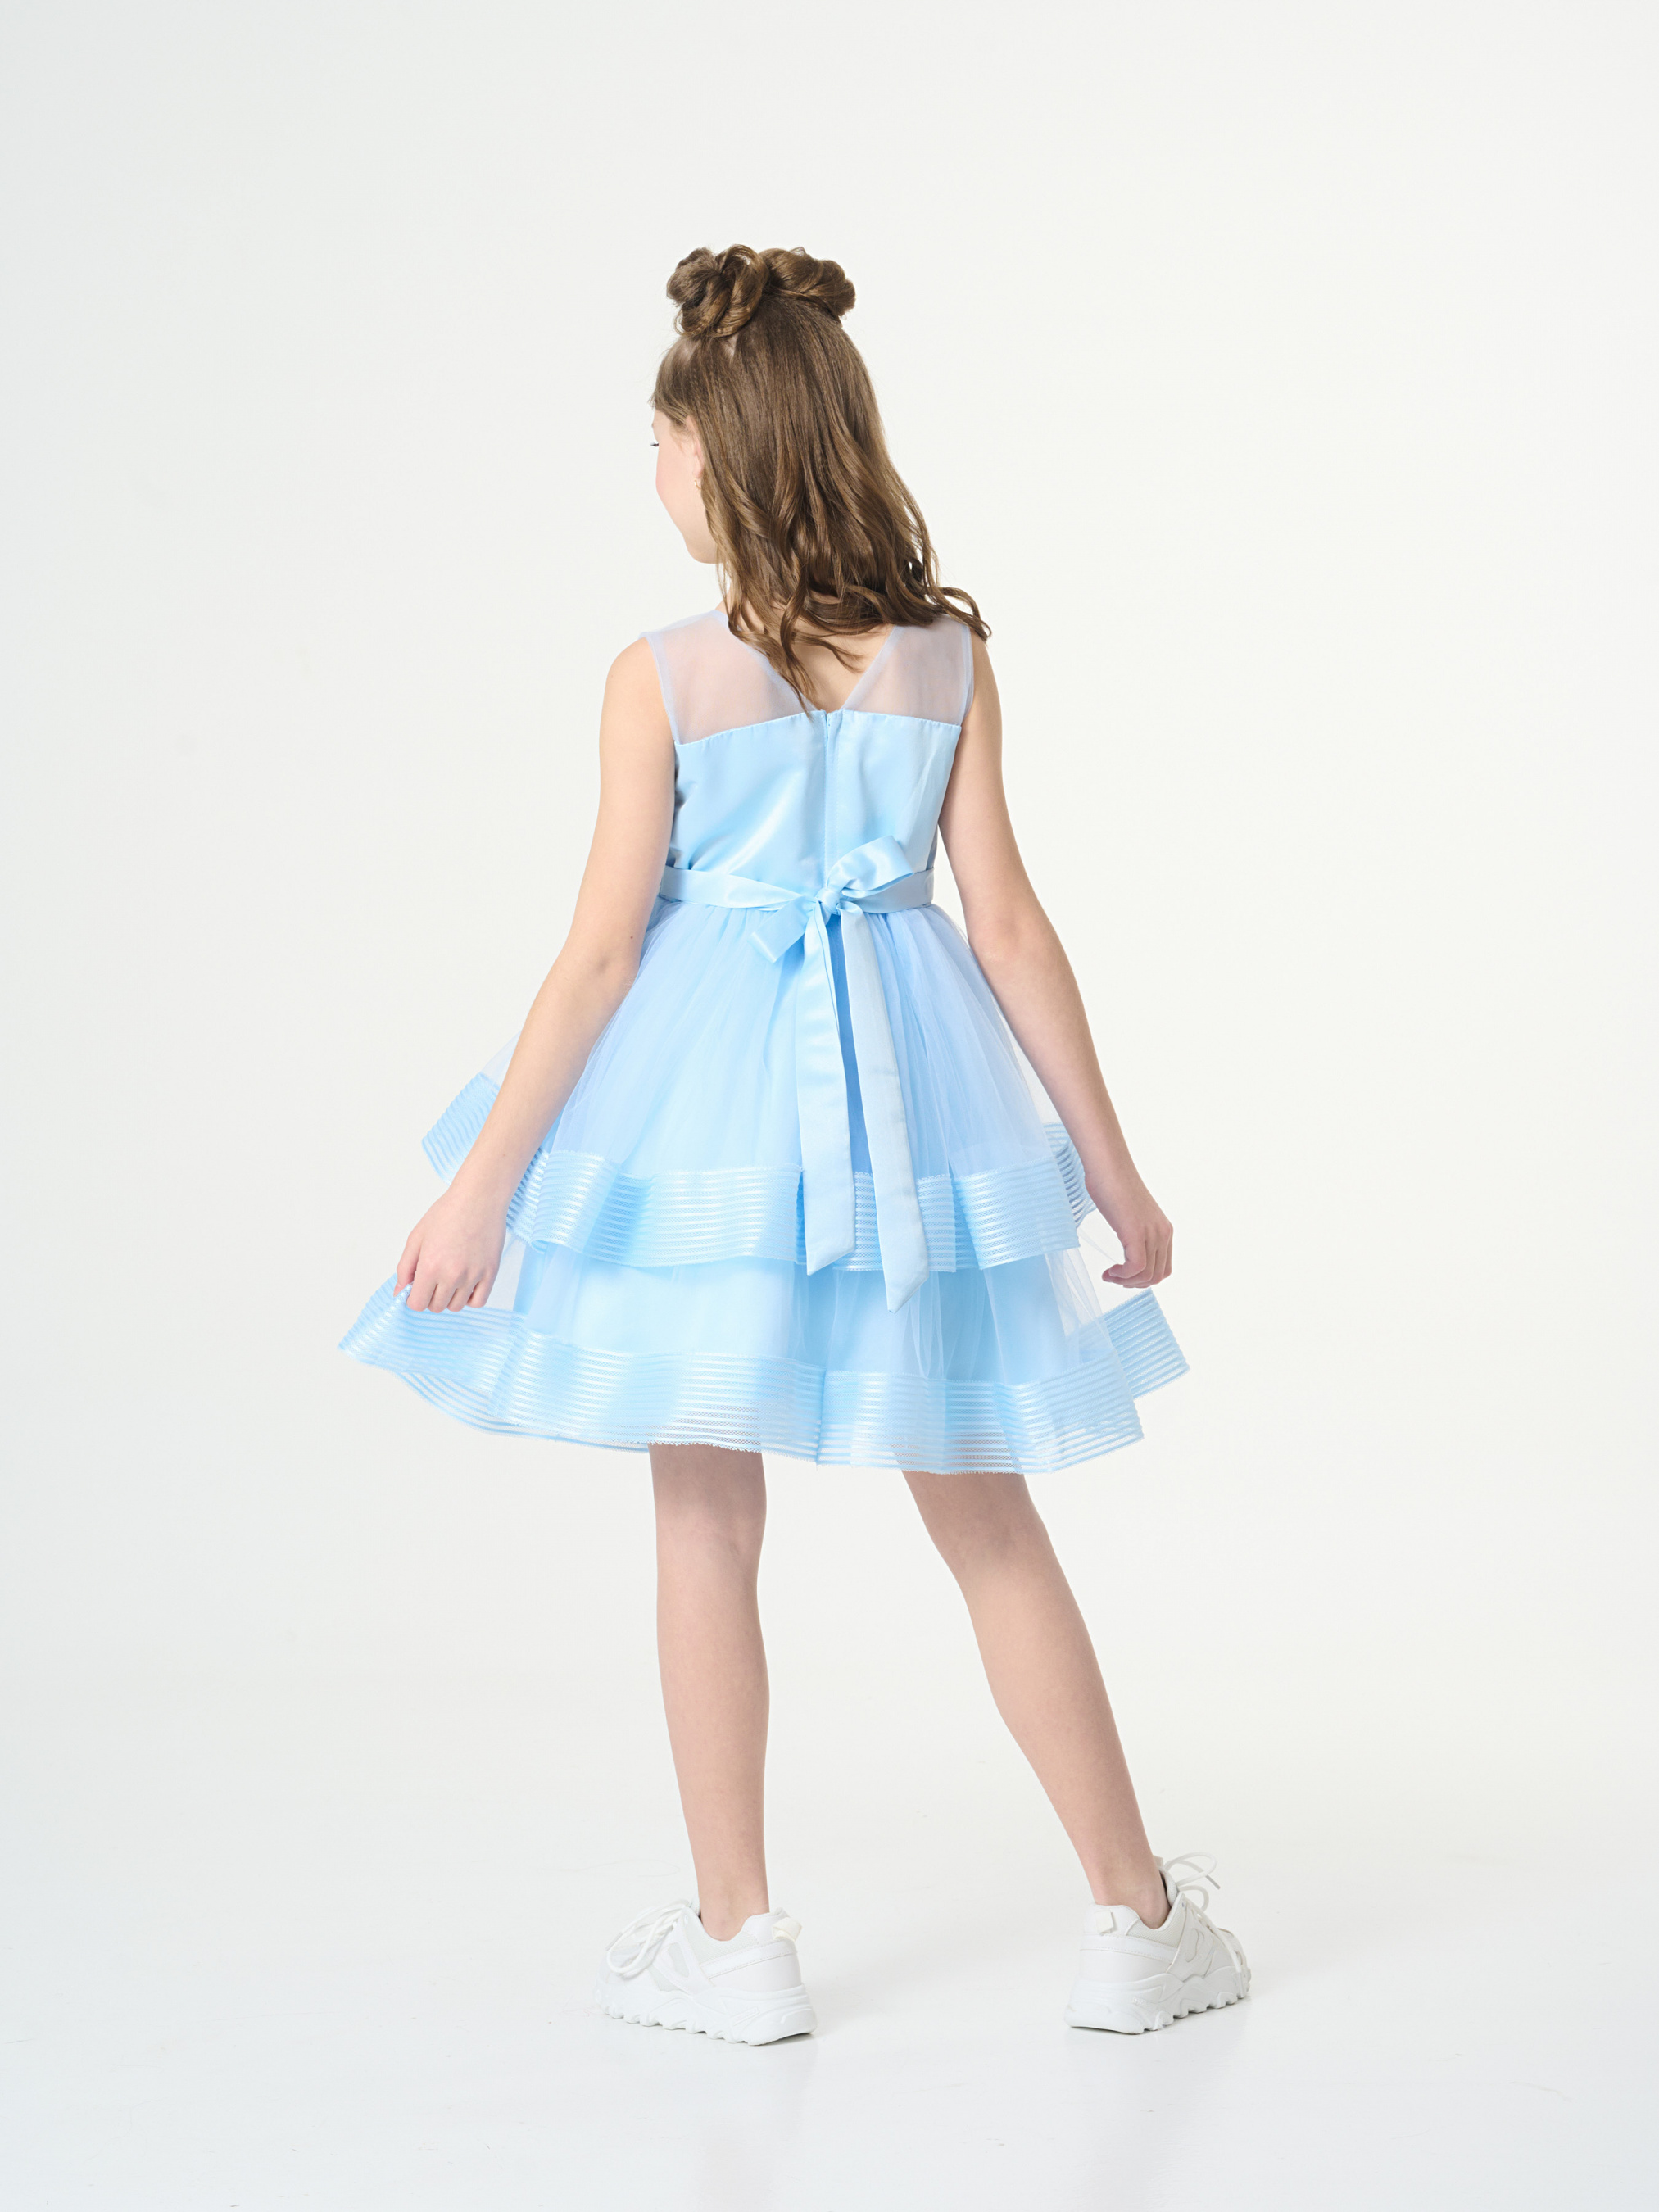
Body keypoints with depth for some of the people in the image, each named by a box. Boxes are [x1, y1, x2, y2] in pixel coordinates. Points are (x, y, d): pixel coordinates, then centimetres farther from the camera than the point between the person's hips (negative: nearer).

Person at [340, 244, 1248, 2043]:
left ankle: (735, 1938, 16)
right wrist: (1109, 1160, 6)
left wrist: (483, 1182, -3)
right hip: (906, 1090, 3)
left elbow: (602, 954, -10)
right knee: (984, 1517, 12)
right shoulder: (947, 658, -2)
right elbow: (1011, 929, -2)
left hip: (710, 1091, -3)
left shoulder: (663, 678, -10)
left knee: (706, 1523, 9)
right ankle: (1139, 1921, 18)